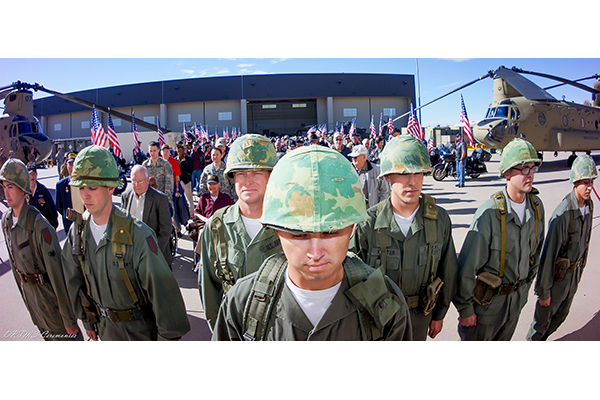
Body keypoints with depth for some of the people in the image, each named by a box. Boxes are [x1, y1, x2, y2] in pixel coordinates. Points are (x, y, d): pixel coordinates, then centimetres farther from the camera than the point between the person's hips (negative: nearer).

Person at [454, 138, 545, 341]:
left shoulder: (537, 206, -5)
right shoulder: (489, 213, -25)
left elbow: (536, 248, 13)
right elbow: (467, 266, -21)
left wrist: (527, 282, 19)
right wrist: (465, 309, -16)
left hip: (517, 297, 6)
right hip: (488, 299, -6)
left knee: (503, 340, 24)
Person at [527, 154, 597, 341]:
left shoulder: (589, 205, -2)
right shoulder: (563, 214, -27)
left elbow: (585, 241, 12)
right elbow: (549, 254, -24)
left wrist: (580, 270, 19)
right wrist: (544, 291, -19)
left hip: (573, 273, 8)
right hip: (558, 275, -7)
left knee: (561, 315, 23)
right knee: (543, 319, 10)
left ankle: (541, 340, 45)